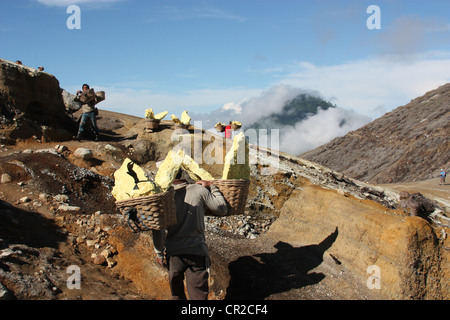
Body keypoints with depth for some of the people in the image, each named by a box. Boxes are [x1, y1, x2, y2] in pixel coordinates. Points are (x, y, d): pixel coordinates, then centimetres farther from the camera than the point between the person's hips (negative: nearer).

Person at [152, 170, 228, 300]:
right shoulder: (199, 190, -3)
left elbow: (158, 229, -3)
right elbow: (222, 209, 6)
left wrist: (159, 252, 9)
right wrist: (212, 187, 13)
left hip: (173, 253, 1)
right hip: (198, 251, -1)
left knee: (176, 294, 21)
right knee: (198, 295, 1)